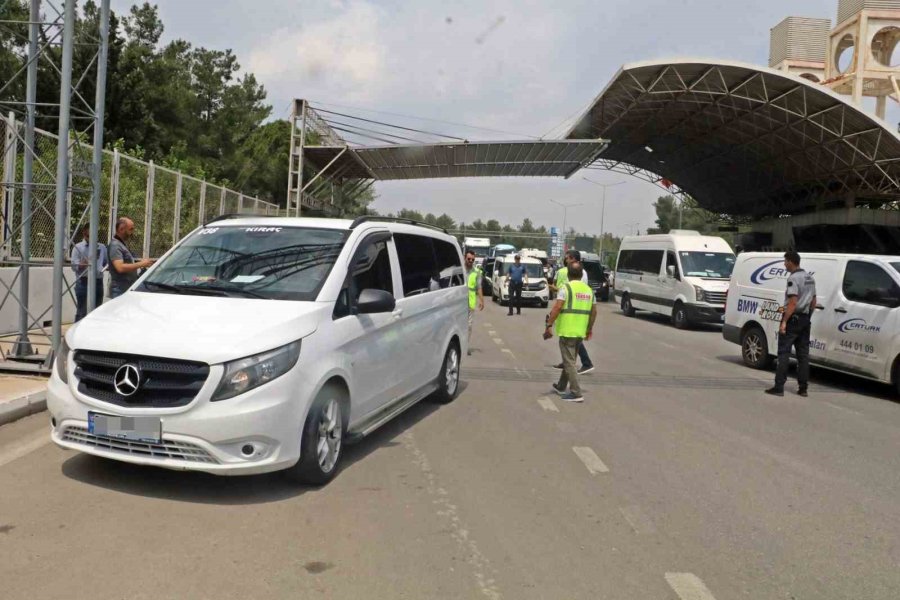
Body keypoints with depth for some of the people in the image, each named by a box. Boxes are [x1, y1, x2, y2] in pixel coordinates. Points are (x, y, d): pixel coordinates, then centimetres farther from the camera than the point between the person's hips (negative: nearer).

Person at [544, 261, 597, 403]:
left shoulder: (566, 287, -10)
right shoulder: (588, 289, 10)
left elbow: (557, 307, -19)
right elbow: (594, 311, 14)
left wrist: (549, 325, -16)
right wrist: (590, 328, 24)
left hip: (567, 330, -7)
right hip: (580, 331, 7)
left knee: (569, 362, -2)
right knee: (569, 359, 20)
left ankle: (576, 393, -6)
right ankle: (561, 386, 34)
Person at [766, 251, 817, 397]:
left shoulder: (793, 278, -14)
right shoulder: (810, 278, 14)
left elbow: (793, 303, -21)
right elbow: (813, 302, 18)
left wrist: (784, 321, -20)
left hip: (793, 319, -8)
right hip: (805, 320, 8)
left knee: (784, 353, -5)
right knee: (803, 354, 10)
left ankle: (779, 387, -7)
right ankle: (803, 388, 12)